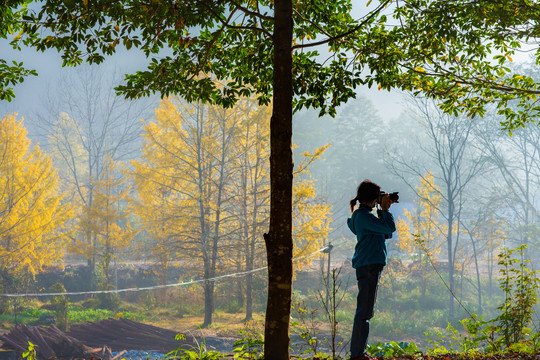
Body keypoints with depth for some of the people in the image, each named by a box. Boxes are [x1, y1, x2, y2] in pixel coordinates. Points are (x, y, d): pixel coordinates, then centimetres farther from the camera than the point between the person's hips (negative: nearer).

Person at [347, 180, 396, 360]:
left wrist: (383, 210, 14)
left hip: (371, 266, 11)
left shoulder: (364, 214, 18)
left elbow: (386, 233, 20)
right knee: (364, 311, -9)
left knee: (365, 310, 13)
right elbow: (390, 228, -19)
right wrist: (384, 209, -5)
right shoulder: (363, 216, -13)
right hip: (368, 266, -11)